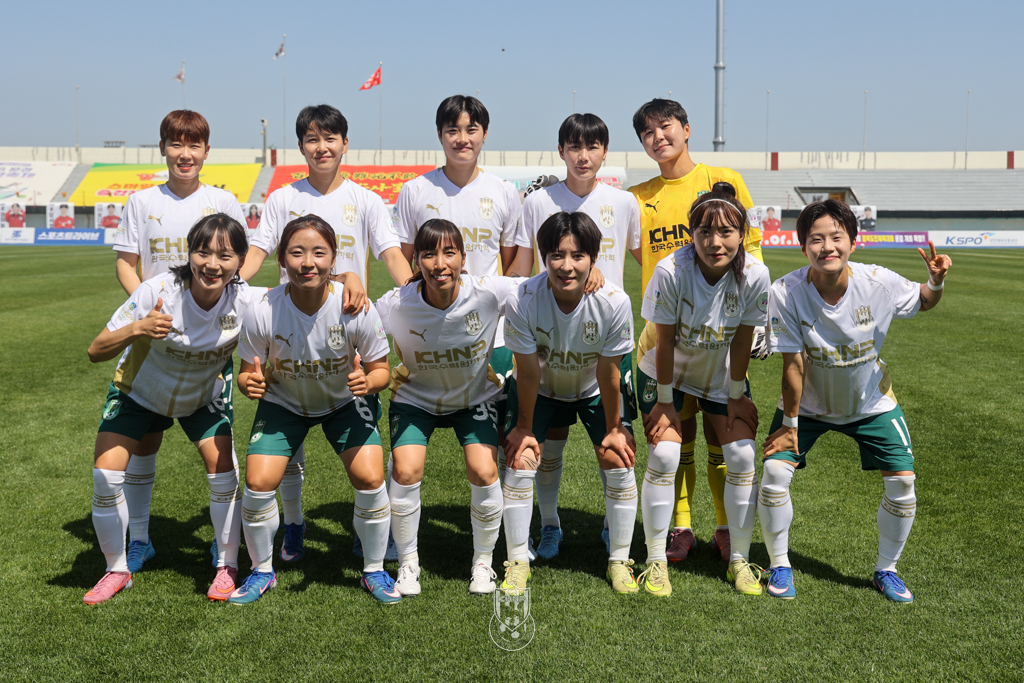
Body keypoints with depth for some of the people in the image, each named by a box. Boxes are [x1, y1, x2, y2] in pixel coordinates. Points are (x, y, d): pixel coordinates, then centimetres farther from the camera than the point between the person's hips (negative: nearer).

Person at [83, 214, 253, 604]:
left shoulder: (244, 301, -26)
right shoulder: (158, 292, -33)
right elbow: (96, 352, -30)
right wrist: (136, 329, -48)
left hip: (201, 398, 1)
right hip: (139, 392, -1)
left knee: (223, 472, -12)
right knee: (105, 476, -11)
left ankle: (227, 566, 10)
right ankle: (117, 570, 11)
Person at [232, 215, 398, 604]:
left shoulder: (355, 309, -27)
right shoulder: (262, 313, -26)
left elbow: (381, 369, -14)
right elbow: (249, 371, -11)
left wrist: (367, 381, -37)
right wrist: (251, 382, -35)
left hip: (345, 401, 0)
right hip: (284, 402, 1)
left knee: (370, 477, -16)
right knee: (258, 481, -13)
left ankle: (374, 570, 9)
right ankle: (262, 570, 14)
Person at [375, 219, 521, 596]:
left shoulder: (489, 292, -26)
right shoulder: (397, 304, -27)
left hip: (476, 396, 0)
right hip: (417, 398, 0)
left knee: (484, 472, -17)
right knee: (405, 471, -19)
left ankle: (483, 562, 9)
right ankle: (407, 563, 6)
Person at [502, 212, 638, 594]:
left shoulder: (614, 302, -32)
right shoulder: (523, 301, -32)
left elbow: (608, 374, -20)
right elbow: (528, 372, -20)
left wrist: (613, 428, -10)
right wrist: (524, 427, -10)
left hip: (594, 390, 0)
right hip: (541, 389, 0)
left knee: (619, 460, -9)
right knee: (521, 459, -11)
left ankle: (619, 560, 10)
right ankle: (518, 561, 7)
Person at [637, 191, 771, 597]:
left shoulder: (755, 275, -23)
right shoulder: (671, 271, -29)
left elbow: (742, 341, -11)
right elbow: (665, 340, -20)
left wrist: (736, 396, -3)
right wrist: (665, 401, -13)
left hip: (722, 377, 2)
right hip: (667, 374, -2)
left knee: (742, 456, -8)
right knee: (663, 456, -16)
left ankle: (739, 559, 9)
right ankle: (655, 560, 0)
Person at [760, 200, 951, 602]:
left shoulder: (880, 283, -23)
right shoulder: (786, 293, -27)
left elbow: (922, 302, -1)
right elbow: (793, 364, -20)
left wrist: (936, 281, -24)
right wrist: (790, 424, -13)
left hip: (870, 400, 1)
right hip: (808, 402, -1)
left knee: (902, 480, -7)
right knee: (774, 470, -16)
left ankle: (886, 569, 18)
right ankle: (779, 565, 6)